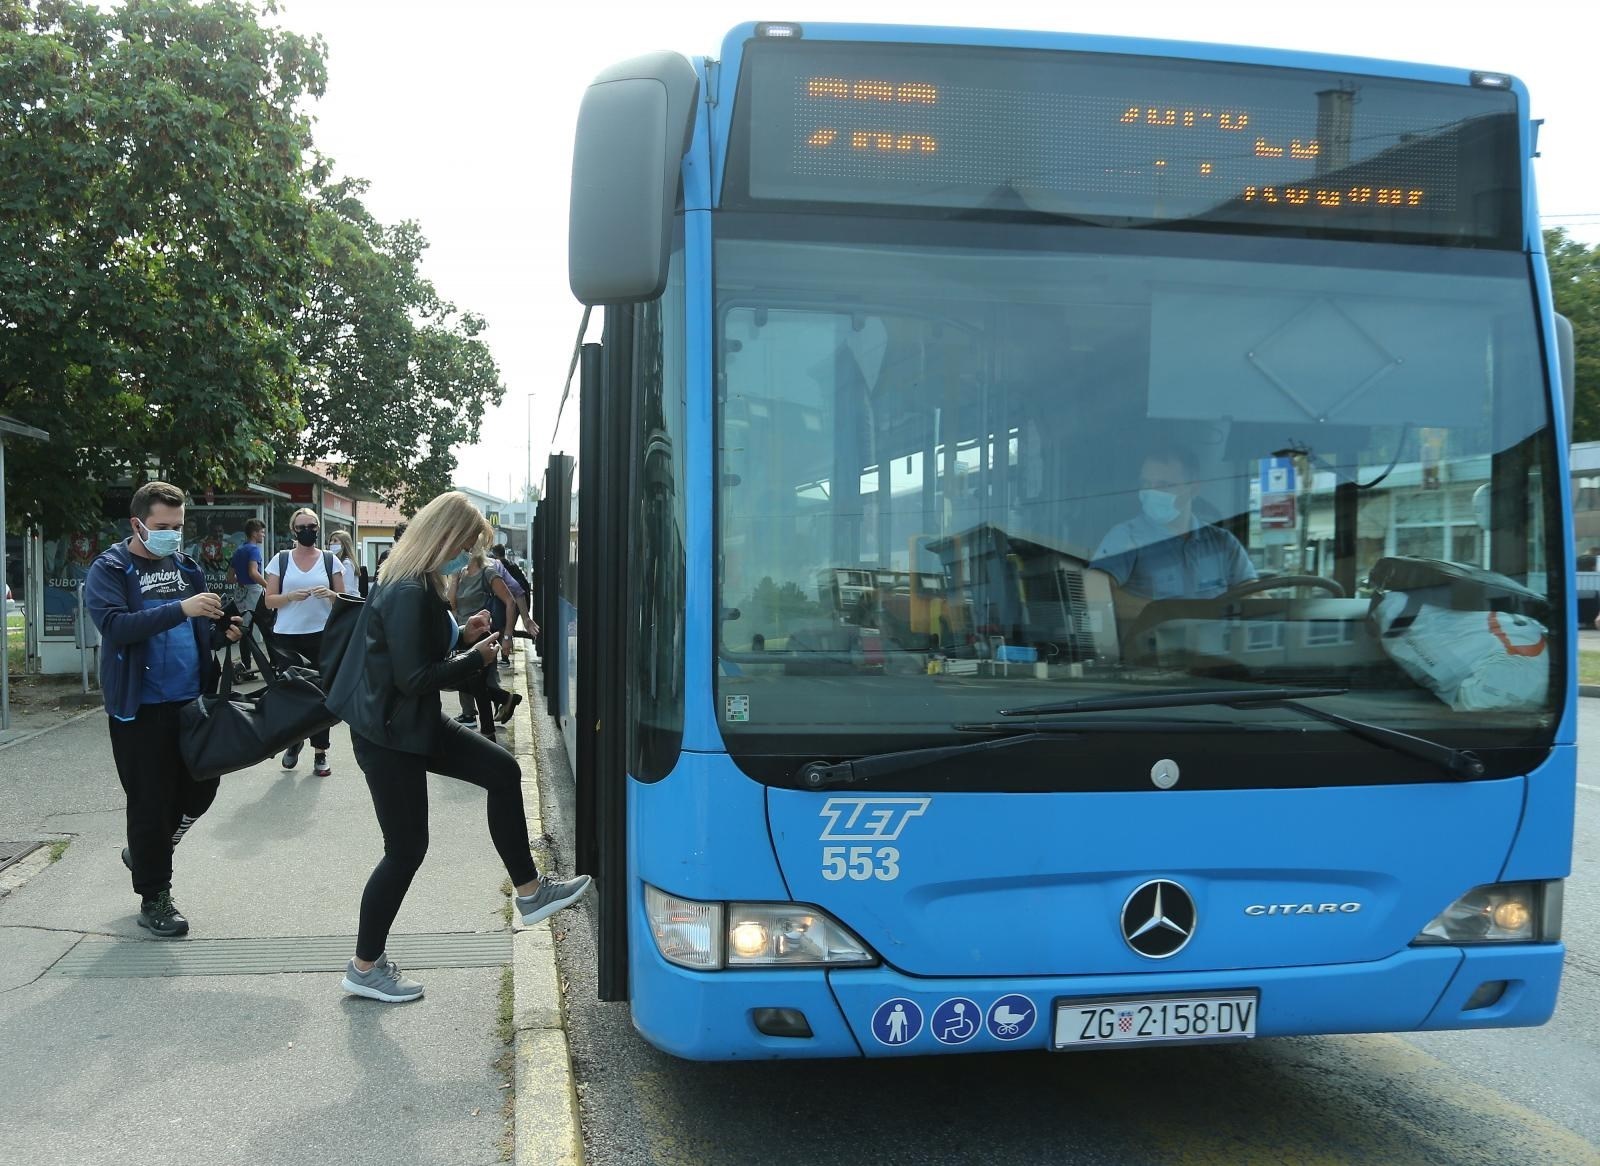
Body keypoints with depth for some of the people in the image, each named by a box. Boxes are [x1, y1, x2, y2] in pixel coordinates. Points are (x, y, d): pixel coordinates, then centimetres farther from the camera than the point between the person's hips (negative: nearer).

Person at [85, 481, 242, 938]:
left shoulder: (186, 567, 11)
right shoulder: (109, 569, -7)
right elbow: (115, 626, -24)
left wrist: (221, 631, -3)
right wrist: (180, 609, -32)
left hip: (191, 701, 6)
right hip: (141, 708, -6)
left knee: (200, 788, 10)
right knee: (151, 801, 1)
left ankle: (146, 852, 36)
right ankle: (153, 898, 15)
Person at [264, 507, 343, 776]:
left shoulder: (330, 561, 5)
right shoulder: (281, 560, 4)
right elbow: (269, 600, 2)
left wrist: (330, 594, -14)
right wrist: (291, 596, -16)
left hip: (321, 636, 0)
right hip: (286, 636, 0)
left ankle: (320, 752, 6)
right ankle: (293, 740, 29)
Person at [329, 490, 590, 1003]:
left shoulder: (418, 585, 8)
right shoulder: (409, 593, -24)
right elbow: (415, 679, -27)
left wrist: (462, 636, 3)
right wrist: (477, 658, -15)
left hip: (416, 722, 10)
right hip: (388, 734, -10)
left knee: (502, 771, 9)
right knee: (406, 850, 0)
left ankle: (529, 891, 18)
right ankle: (364, 967, 16)